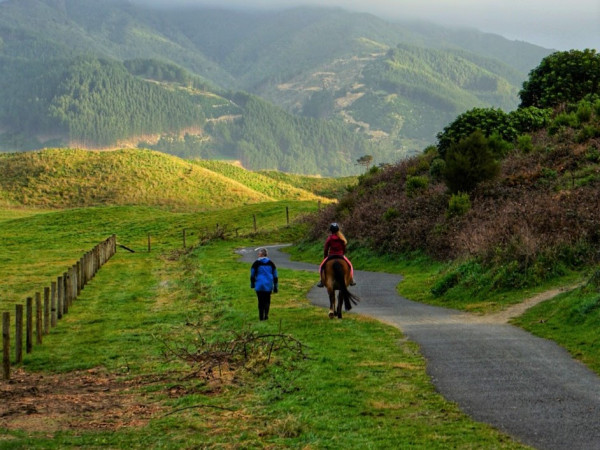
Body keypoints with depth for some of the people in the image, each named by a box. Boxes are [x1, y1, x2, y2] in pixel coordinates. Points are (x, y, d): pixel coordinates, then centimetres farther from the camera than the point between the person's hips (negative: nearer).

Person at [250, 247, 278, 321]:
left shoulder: (256, 263, -4)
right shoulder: (271, 263, 5)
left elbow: (252, 275, 1)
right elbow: (275, 275, 8)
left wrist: (252, 284, 15)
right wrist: (275, 287, 13)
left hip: (259, 286, -2)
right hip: (268, 285, 2)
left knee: (261, 301, 7)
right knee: (267, 300, 12)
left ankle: (261, 317, 9)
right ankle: (266, 314, -5)